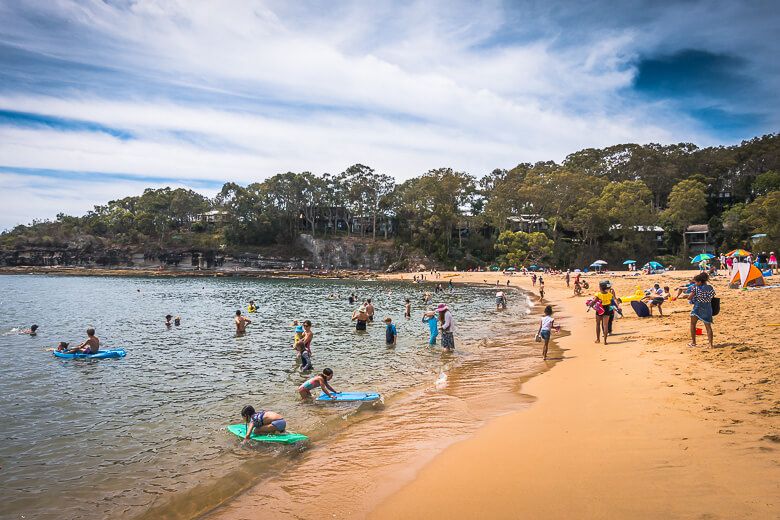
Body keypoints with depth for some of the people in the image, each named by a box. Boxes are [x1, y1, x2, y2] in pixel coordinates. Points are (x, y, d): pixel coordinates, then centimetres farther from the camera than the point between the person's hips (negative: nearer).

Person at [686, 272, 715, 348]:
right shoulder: (710, 288, 3)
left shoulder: (696, 288, -11)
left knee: (693, 324, 14)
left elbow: (689, 298, -13)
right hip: (708, 309, 4)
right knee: (708, 326, 6)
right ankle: (711, 344, -1)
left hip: (697, 308, -3)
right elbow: (713, 298, 10)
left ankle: (693, 342, 14)